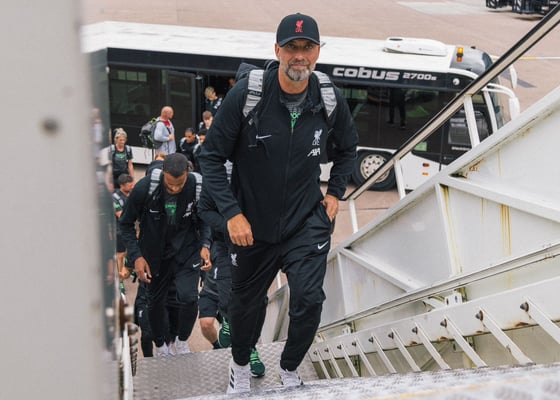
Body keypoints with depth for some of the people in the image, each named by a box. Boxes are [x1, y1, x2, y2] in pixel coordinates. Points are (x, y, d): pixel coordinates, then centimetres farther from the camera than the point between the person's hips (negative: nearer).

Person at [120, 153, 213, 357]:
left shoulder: (198, 188, -21)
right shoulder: (144, 188, -24)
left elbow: (203, 219, 0)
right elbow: (126, 224, -9)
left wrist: (205, 245, -17)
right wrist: (136, 256, -17)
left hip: (186, 250, 0)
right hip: (154, 253, 0)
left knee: (189, 298, -16)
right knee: (155, 302, 12)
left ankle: (182, 342, 15)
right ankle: (160, 347, 40)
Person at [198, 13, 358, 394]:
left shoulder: (331, 99, -7)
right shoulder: (247, 94, -17)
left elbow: (347, 149, 14)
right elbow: (212, 155, -10)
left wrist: (334, 194, 5)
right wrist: (232, 212, -16)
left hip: (308, 222, 1)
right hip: (252, 223, 0)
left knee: (309, 300, -14)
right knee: (246, 301, 18)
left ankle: (290, 370, 16)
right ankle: (241, 364, 48)